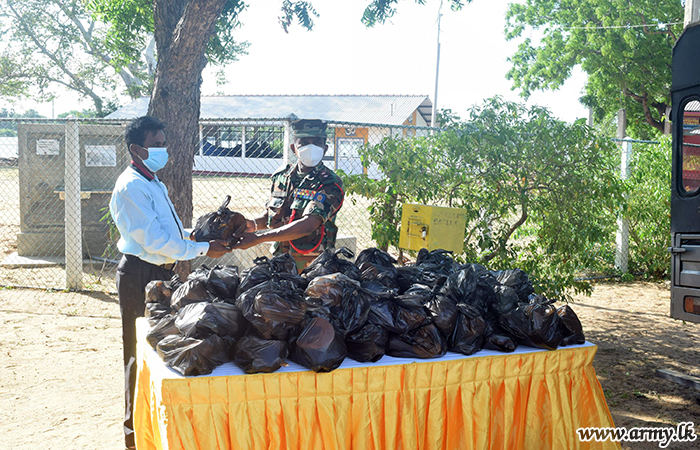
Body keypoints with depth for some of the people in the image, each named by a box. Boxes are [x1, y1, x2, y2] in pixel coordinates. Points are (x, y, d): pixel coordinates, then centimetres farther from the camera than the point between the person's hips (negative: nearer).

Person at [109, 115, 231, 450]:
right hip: (140, 275, -10)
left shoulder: (153, 183, 16)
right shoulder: (131, 187, -17)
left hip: (161, 272, 10)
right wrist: (203, 249, -20)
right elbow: (153, 239, -23)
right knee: (141, 351, 0)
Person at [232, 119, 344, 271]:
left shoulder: (330, 183, -9)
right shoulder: (281, 176, 11)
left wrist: (258, 238, -27)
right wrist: (253, 224, -3)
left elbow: (308, 225, -22)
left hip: (311, 264, -4)